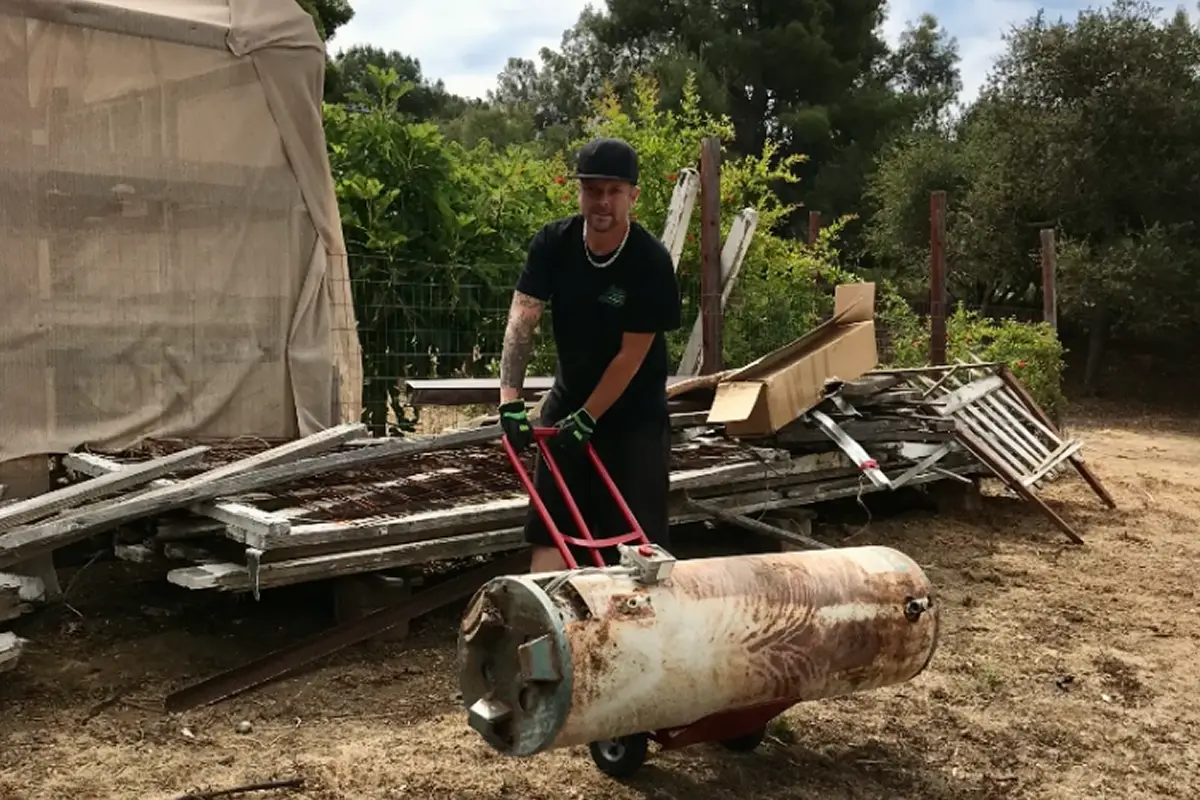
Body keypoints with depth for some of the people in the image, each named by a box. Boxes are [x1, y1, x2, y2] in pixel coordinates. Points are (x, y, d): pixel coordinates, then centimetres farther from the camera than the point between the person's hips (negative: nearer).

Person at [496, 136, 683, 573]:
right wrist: (510, 399, -26)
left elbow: (631, 355, -17)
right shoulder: (553, 243, -9)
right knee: (551, 528, 3)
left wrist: (588, 419, -15)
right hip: (568, 400, 4)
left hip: (635, 415, -3)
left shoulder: (652, 263, -20)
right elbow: (522, 319, -15)